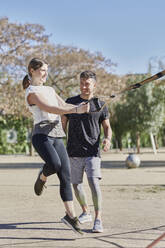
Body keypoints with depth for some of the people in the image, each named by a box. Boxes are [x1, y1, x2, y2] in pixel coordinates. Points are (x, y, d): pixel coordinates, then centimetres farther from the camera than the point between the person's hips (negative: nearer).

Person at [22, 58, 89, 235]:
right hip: (41, 135, -7)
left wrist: (80, 107, -5)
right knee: (55, 164, -33)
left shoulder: (50, 90, 24)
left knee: (66, 177, -1)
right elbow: (49, 109, -16)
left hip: (57, 137, 7)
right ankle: (42, 176, 2)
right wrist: (76, 110, -22)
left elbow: (63, 105, 15)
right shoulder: (31, 92, -3)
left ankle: (70, 215, 3)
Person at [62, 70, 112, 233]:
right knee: (76, 184, 9)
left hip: (92, 152, -3)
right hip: (74, 152, 3)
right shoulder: (70, 102, 7)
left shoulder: (100, 105, 4)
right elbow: (63, 125, 12)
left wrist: (107, 139, -12)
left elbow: (107, 127, 10)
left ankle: (98, 219, -17)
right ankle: (86, 213, 31)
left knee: (93, 181, -18)